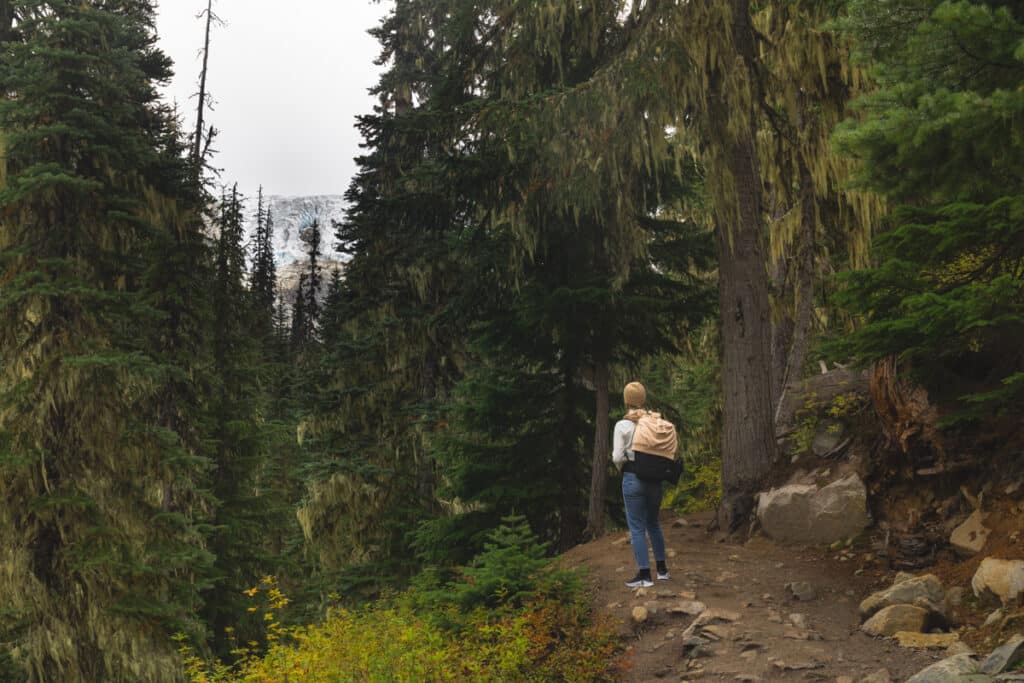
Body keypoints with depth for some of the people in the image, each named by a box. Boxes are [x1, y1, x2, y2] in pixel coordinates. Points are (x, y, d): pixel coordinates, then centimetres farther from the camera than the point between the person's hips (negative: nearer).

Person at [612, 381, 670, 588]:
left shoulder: (622, 425, -11)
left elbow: (617, 457, -12)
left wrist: (621, 468, 8)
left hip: (633, 478, -5)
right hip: (654, 478, 5)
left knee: (637, 528, 3)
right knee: (653, 523, 21)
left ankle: (644, 575, 3)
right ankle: (662, 569, 27)